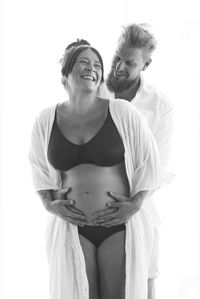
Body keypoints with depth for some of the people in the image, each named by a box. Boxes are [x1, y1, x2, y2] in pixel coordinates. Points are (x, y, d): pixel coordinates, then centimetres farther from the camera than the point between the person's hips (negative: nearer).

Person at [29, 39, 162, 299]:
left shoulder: (122, 112, -8)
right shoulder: (46, 121, 0)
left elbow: (149, 161, 0)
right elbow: (39, 166, 14)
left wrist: (137, 204, -11)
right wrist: (49, 204, -1)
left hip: (120, 225, -1)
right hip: (72, 226, 2)